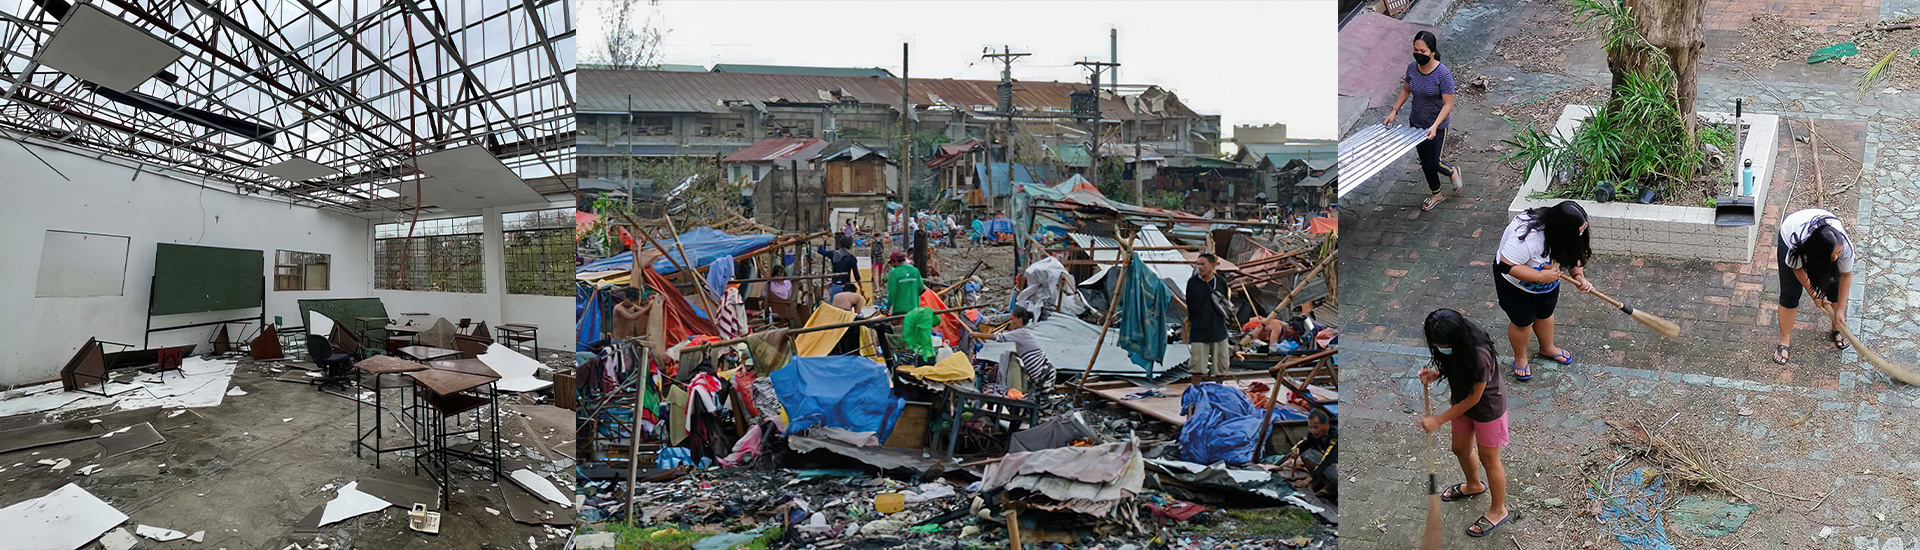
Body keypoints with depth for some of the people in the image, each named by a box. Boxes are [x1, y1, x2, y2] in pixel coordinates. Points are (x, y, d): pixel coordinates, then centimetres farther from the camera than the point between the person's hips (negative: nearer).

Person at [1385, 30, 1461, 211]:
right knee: (1425, 162, 17)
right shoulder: (1412, 68, -7)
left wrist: (1435, 126, -31)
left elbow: (1448, 104, -22)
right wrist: (1394, 111, 2)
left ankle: (1452, 172, 37)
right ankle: (1436, 195, 38)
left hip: (1437, 126, -5)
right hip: (1416, 122, 5)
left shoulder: (1443, 74, -24)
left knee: (1433, 163, 1)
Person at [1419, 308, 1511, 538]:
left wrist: (1439, 420, -21)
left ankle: (1498, 511, 35)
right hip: (1463, 401, 7)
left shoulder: (1479, 355, -40)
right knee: (1460, 449, 25)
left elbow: (1474, 398, -27)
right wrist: (1436, 373, -19)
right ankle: (1474, 486, 55)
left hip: (1488, 407, -7)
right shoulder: (1451, 347, -20)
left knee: (1488, 459, 12)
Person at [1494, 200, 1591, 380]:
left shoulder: (1563, 233, -20)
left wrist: (1578, 276, -20)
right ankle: (1520, 358, 38)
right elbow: (1506, 266, -39)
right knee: (1522, 322, 12)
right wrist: (1541, 276, -38)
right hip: (1516, 284, -7)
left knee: (1545, 315, 26)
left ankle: (1547, 348, 52)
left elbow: (1573, 254, -3)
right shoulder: (1527, 237, -44)